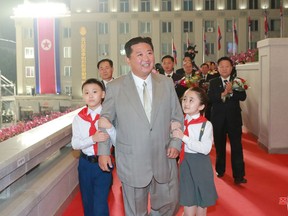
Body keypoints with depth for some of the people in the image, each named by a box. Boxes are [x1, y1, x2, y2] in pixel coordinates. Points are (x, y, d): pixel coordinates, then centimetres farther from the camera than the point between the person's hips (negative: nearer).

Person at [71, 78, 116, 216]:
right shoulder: (79, 118, -4)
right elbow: (75, 144, -8)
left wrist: (110, 128, -29)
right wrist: (93, 139, -25)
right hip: (85, 163, 3)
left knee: (100, 204, 0)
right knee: (87, 202, 19)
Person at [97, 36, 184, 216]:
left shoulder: (167, 83, 2)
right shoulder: (115, 87, -5)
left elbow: (177, 117, 7)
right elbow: (105, 120, 3)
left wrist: (175, 143, -5)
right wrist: (103, 151, 0)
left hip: (164, 160, 2)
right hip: (132, 163, -2)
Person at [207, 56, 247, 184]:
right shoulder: (213, 82, 3)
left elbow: (243, 97, -11)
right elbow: (210, 98, -12)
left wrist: (231, 91, -27)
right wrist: (223, 93, -26)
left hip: (234, 118, -1)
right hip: (218, 119, 1)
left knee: (237, 147, -5)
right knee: (219, 146, 13)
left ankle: (239, 176, -4)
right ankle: (220, 170, 31)